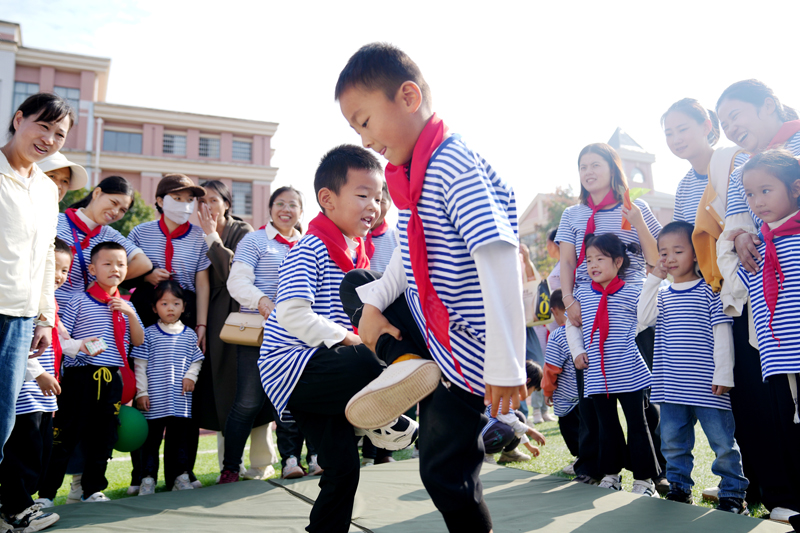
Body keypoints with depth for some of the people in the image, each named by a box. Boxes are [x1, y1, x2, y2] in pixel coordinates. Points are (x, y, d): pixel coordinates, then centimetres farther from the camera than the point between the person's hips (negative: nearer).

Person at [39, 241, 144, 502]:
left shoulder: (125, 305, 14)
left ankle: (93, 488, 22)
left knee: (103, 437, 10)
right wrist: (78, 345, -20)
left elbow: (139, 341, 9)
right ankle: (47, 492, 10)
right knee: (66, 434, -2)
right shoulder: (79, 302, -1)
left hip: (112, 379, 5)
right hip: (80, 375, -4)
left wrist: (130, 313, -3)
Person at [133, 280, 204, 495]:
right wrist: (141, 392, -4)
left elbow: (196, 361, 13)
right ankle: (148, 478, 13)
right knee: (151, 438, 4)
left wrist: (191, 376, -6)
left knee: (180, 438, 8)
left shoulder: (189, 335, 8)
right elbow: (140, 366, 1)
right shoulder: (149, 334, 1)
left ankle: (181, 476, 18)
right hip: (154, 401, -2)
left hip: (181, 400, 2)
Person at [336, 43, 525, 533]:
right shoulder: (413, 173, 7)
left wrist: (504, 365, -31)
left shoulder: (455, 165, -23)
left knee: (445, 469, 1)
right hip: (425, 322, 9)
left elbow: (498, 258, -30)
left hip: (464, 346, -9)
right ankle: (408, 364, 3)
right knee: (356, 284, 21)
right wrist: (373, 303, 2)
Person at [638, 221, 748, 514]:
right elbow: (644, 319, -5)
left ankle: (733, 493, 17)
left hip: (706, 384, -4)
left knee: (722, 440, 3)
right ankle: (679, 487, 25)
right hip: (671, 384, 4)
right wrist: (653, 279, -4)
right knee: (672, 440, 10)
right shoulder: (662, 294, 12)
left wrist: (723, 374, -11)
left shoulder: (710, 291, -1)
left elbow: (722, 333, -4)